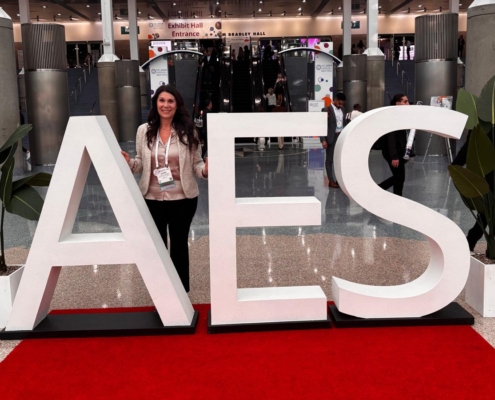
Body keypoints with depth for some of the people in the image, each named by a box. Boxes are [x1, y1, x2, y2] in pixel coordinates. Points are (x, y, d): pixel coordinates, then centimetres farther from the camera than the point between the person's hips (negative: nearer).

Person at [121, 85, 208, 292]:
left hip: (182, 199, -1)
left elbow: (196, 164, 0)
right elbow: (141, 164, 7)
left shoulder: (188, 131, -4)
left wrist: (205, 170, -22)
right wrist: (129, 163, -13)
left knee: (179, 244, 14)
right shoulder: (144, 131, 0)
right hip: (152, 199, 1)